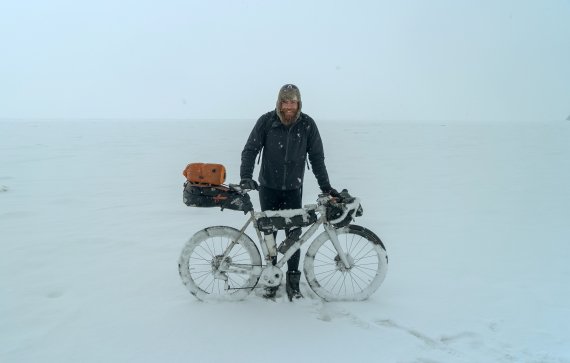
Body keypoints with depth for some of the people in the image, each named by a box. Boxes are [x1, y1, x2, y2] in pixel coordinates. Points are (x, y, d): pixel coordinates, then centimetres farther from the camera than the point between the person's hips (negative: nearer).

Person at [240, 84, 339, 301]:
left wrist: (325, 186, -3)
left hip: (293, 189, 0)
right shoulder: (266, 121, -8)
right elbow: (250, 150, -6)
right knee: (268, 233, 7)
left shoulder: (307, 125, -5)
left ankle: (293, 282, 13)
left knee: (294, 235, -1)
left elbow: (317, 157, 0)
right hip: (268, 188, 0)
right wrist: (246, 177, -19)